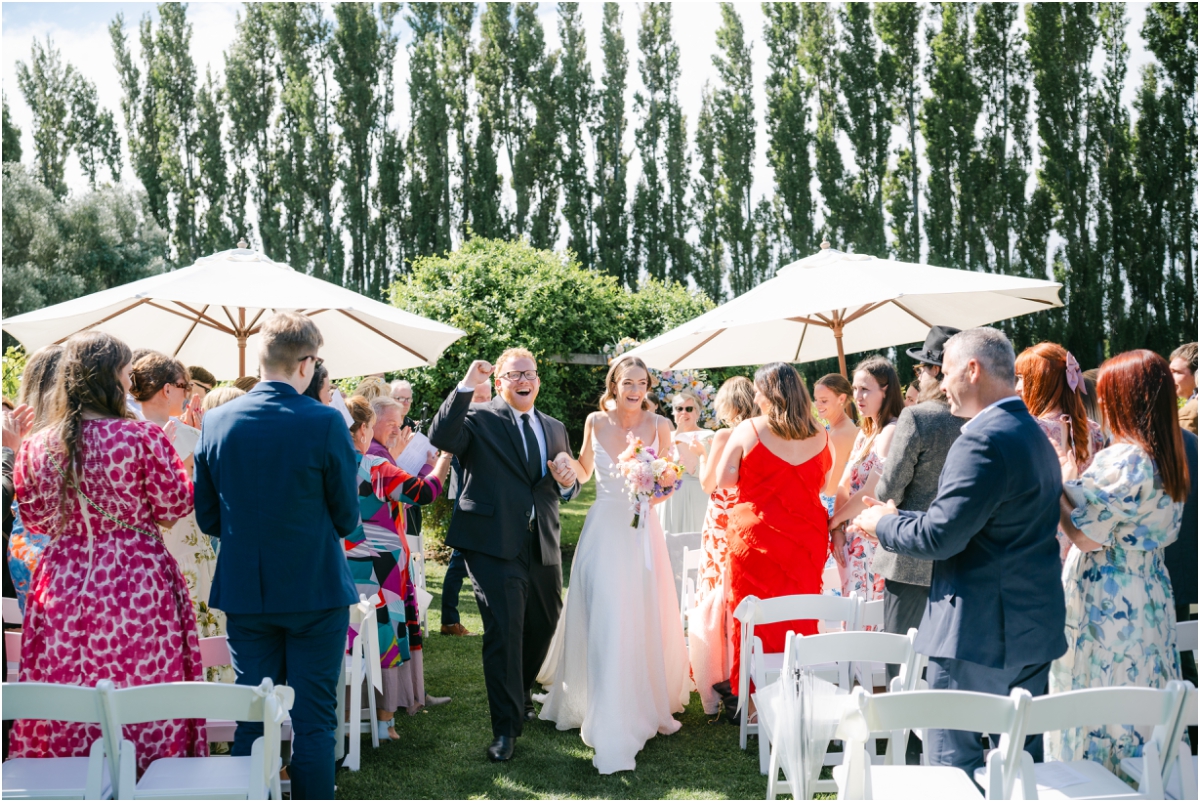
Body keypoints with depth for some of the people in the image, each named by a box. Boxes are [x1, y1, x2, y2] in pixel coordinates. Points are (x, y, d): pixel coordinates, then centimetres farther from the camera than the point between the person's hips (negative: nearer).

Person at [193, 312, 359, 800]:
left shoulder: (216, 421, -2)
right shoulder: (325, 423, -14)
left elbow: (206, 518, 4)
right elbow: (347, 516, -5)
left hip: (244, 593, 4)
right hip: (315, 590, -4)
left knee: (251, 719, 14)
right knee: (314, 722, 5)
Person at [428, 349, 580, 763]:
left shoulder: (554, 429, 16)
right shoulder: (479, 418, -2)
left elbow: (566, 492, 19)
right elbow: (441, 438, -22)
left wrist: (567, 481, -5)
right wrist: (466, 386, -25)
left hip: (544, 547, 6)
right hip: (495, 543, -6)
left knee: (542, 627, 19)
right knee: (503, 632, -7)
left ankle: (519, 696, 45)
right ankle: (506, 727, 5)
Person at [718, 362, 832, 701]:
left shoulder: (748, 429, -8)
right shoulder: (819, 434, 2)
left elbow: (723, 479, -4)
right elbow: (824, 483, 14)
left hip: (755, 534, -3)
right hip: (806, 535, 3)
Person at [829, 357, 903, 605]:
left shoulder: (891, 432, -14)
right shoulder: (864, 433, 13)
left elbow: (870, 493, -17)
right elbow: (845, 485, 11)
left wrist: (834, 521, -3)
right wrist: (838, 529, -3)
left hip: (873, 540, -8)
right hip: (852, 540, 8)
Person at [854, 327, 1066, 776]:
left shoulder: (983, 441, -19)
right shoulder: (1033, 433, 13)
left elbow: (939, 537, -22)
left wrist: (882, 525, -4)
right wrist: (898, 518, 16)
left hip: (978, 633, -10)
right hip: (1034, 631, 10)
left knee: (952, 767, 0)